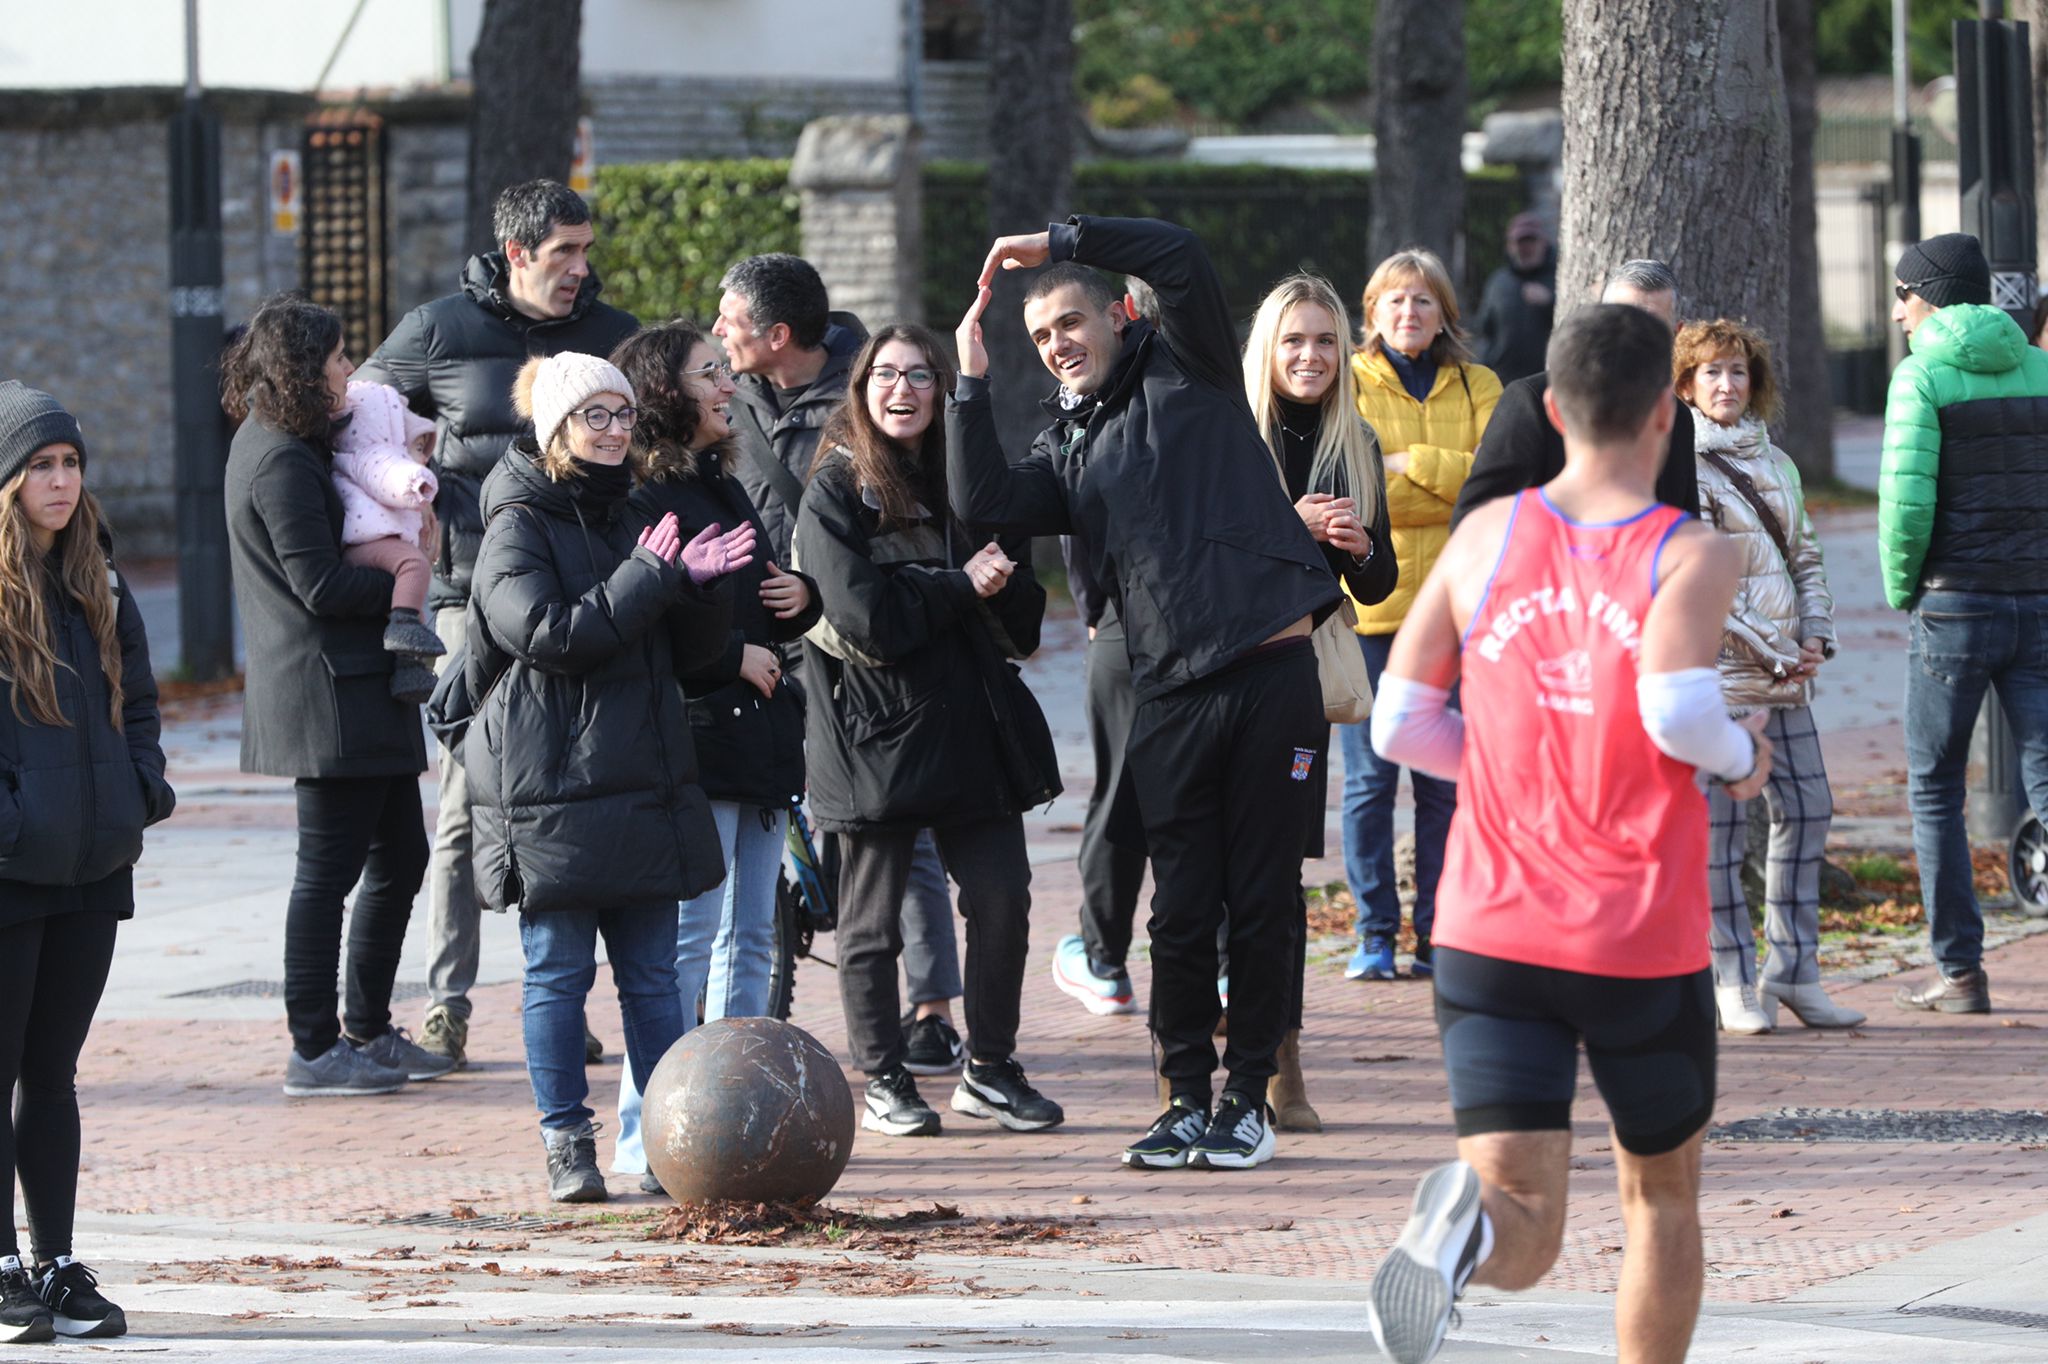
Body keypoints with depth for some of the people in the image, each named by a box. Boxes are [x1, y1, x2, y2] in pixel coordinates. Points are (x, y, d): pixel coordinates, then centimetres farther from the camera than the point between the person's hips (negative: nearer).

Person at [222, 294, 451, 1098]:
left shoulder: (291, 449, 16)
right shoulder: (281, 462, -16)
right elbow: (320, 584, -19)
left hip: (364, 690, 10)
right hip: (328, 695, -10)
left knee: (399, 857, 15)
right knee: (330, 868, -5)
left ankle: (368, 1031, 23)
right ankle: (315, 1051, 0)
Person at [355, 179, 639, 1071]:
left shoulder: (611, 333, 8)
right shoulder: (438, 332, 1)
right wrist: (417, 503, -1)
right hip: (476, 593, -2)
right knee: (469, 800, -4)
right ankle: (446, 1003, 3)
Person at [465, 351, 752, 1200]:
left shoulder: (628, 518, 16)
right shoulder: (519, 526, -5)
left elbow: (695, 647, 15)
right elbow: (550, 634, -20)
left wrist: (700, 586, -5)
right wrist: (648, 581, -20)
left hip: (643, 778, 7)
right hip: (550, 786, -7)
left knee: (652, 972, 8)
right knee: (558, 971, -1)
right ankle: (566, 1146, 4)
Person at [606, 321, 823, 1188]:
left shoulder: (724, 491, 18)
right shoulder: (643, 500, -12)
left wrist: (802, 599, 8)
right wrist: (734, 657, -15)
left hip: (758, 735, 9)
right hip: (694, 741, -9)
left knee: (751, 937, 11)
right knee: (688, 937, -10)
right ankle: (648, 1139, -8)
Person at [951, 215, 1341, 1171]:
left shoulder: (1187, 374, 7)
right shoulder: (1067, 447, 18)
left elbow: (1180, 259, -8)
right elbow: (982, 502, 1)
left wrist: (1060, 242, -3)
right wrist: (972, 385, 2)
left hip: (1274, 671, -4)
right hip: (1174, 694, 4)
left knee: (1263, 903, 2)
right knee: (1181, 911, 2)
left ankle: (1250, 1094, 11)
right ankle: (1187, 1099, 12)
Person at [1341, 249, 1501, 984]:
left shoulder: (1478, 387, 11)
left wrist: (1411, 463, -11)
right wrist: (1451, 488, -14)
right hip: (1367, 602, -2)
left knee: (1445, 779, 2)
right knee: (1369, 777, -2)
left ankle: (1439, 935, 10)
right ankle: (1375, 933, 7)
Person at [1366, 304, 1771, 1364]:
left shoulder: (1485, 537, 5)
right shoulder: (1695, 556, -6)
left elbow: (1398, 724, 6)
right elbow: (1675, 709, -24)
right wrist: (1742, 756, -2)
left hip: (1491, 935, 2)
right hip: (1645, 952, -2)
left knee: (1526, 1240, -5)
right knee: (1661, 1196, 22)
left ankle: (1467, 1221, -40)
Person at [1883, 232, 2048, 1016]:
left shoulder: (1923, 376, -7)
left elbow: (1906, 500, -14)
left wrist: (1899, 588, 0)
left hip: (1955, 605, -4)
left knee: (1934, 787, 8)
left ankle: (1960, 972, 7)